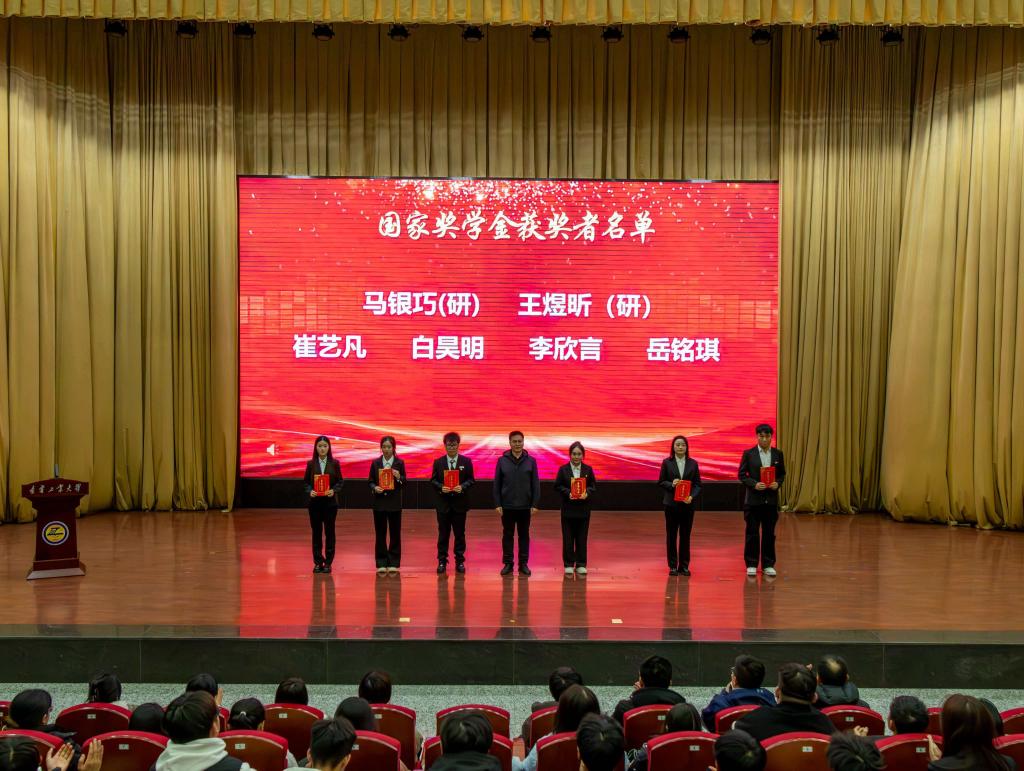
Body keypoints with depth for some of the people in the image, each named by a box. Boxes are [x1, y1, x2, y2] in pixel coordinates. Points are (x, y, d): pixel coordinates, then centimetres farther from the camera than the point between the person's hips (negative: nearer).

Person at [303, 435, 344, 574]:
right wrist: (309, 491, -14)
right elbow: (306, 481, 4)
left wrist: (334, 490, -15)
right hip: (315, 502, 1)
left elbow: (340, 481, 2)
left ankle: (328, 562, 10)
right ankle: (318, 562, 14)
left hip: (330, 501, -1)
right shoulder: (311, 464, 2)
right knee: (316, 531, 6)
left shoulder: (334, 463, 0)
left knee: (329, 531, 3)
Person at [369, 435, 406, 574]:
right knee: (380, 534, 4)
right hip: (379, 501, 1)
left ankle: (393, 563, 11)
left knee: (395, 533, 3)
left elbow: (404, 482, 2)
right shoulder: (375, 463, 4)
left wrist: (399, 477, -19)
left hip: (394, 503, -1)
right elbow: (370, 481, 7)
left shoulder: (399, 463, 1)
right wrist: (374, 488, -13)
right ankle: (381, 563, 11)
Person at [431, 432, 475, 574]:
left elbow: (471, 480, 1)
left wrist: (462, 487, -17)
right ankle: (442, 561, 11)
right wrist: (441, 487, -15)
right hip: (443, 502, 0)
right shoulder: (438, 462, 3)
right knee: (443, 533, 5)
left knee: (460, 533, 5)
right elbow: (433, 480, 3)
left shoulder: (466, 461, 1)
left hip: (460, 502, 0)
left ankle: (460, 561, 14)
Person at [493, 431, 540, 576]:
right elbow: (497, 484, 0)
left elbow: (535, 484, 0)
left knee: (524, 535, 7)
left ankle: (523, 564, 15)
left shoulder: (531, 461, 1)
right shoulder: (502, 461, 0)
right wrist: (497, 504, -5)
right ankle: (507, 563, 15)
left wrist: (535, 504, -5)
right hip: (507, 506, 0)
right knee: (507, 535, 7)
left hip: (525, 506, 0)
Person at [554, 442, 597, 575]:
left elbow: (593, 486, 5)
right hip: (568, 509, -1)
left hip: (583, 509, 1)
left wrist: (587, 493, -15)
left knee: (582, 538, 5)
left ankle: (581, 564, 13)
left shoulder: (588, 470, 3)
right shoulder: (563, 469, -1)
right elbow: (557, 486, -1)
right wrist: (568, 493, -17)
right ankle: (568, 564, 11)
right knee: (568, 538, 3)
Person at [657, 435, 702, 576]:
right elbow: (661, 482, 2)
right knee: (671, 535, 3)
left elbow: (697, 484, 3)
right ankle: (673, 566, 11)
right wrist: (671, 484, -17)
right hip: (671, 504, -1)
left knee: (685, 536, 5)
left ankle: (684, 566, 14)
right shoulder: (667, 463, 1)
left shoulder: (693, 463, 4)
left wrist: (692, 496, -14)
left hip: (687, 504, 1)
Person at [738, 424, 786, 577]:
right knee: (752, 533, 3)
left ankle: (768, 565, 16)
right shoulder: (749, 454, -3)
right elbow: (742, 475, -3)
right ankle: (751, 564, 12)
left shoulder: (778, 454, 4)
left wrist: (778, 483, -10)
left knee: (769, 533, 7)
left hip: (771, 499, 2)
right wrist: (754, 484, -17)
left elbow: (782, 473, 10)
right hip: (753, 499, -2)